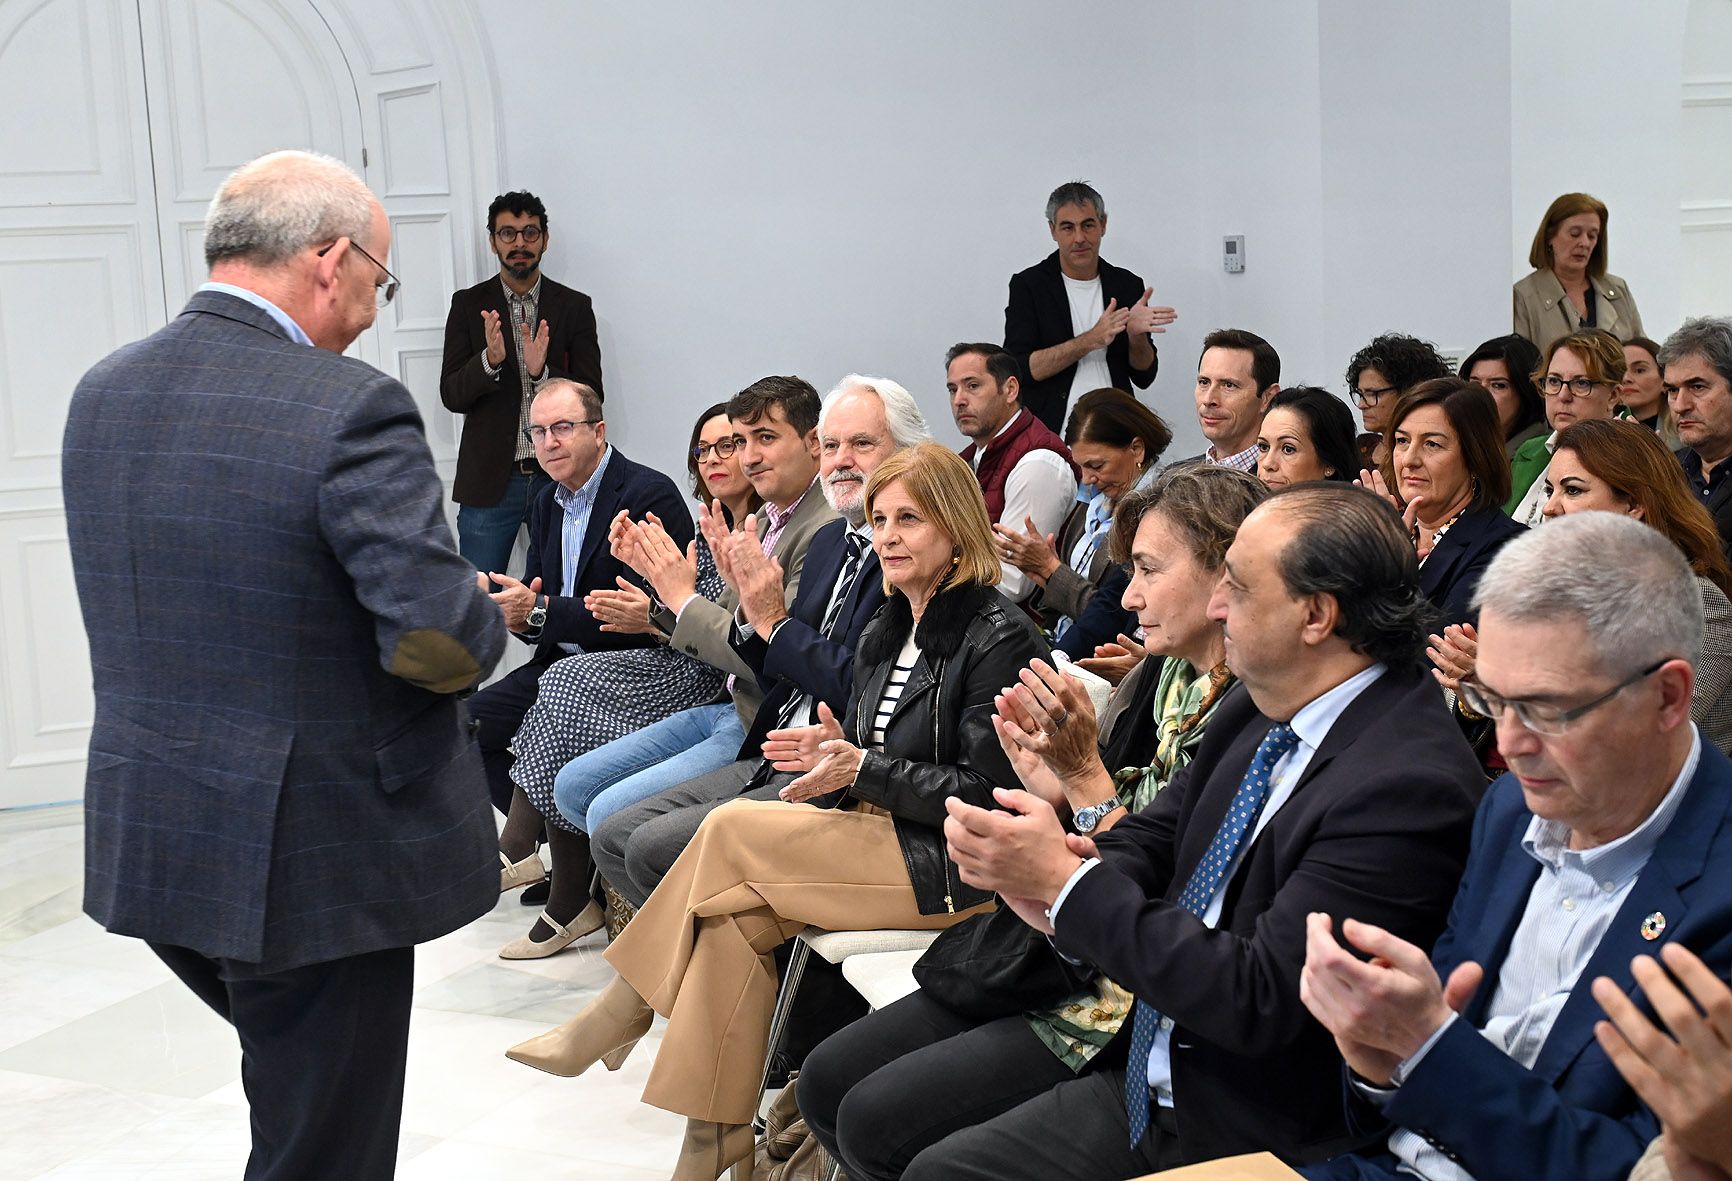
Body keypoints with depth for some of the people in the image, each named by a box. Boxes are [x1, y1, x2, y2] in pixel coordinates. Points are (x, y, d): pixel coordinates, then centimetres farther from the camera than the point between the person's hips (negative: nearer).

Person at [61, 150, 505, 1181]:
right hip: (311, 863, -7)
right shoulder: (349, 409, -21)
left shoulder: (102, 394, 3)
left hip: (149, 846, 7)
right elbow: (442, 641, -26)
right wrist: (487, 619, -3)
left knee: (295, 1084, 30)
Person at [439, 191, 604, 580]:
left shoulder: (574, 307, 6)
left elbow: (592, 397, 1)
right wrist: (489, 359, -19)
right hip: (490, 481, 0)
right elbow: (451, 395, 0)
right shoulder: (468, 305, 6)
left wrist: (542, 373, -18)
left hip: (560, 477, 0)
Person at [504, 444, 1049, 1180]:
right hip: (879, 838, 8)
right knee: (733, 915, -20)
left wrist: (862, 772, -19)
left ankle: (617, 1018, -3)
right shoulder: (886, 633, 15)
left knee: (732, 828, -20)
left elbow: (983, 794, -14)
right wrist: (833, 753, -3)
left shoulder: (998, 636, -10)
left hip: (957, 868, -7)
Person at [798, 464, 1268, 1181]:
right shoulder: (1165, 677, 7)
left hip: (1134, 1007, -9)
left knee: (876, 1122, -13)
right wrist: (1052, 787, -9)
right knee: (826, 1080, 5)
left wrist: (1086, 778, -22)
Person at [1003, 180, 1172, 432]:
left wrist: (1136, 334, -8)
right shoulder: (1028, 285, 2)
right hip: (1050, 435, -3)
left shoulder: (1128, 285, 11)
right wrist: (1091, 340, -13)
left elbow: (1144, 377, 13)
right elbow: (1018, 370, -8)